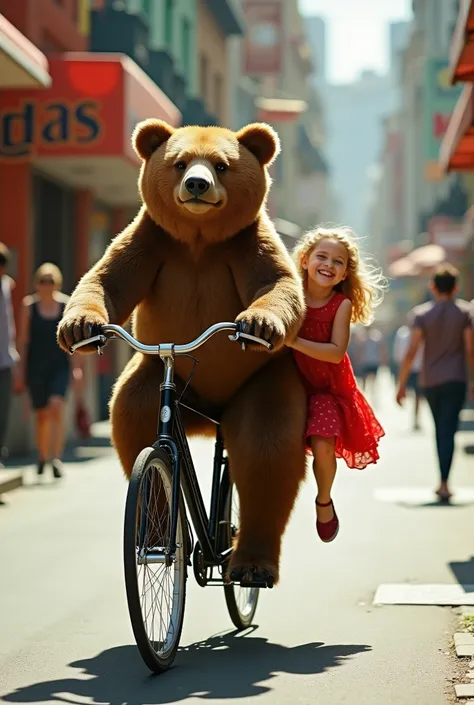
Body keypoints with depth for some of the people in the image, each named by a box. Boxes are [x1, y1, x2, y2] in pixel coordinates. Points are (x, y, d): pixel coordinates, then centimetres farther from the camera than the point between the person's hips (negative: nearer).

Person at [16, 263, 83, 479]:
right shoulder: (29, 305, 0)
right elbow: (23, 339, 4)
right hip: (35, 366, 1)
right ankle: (42, 457, 27)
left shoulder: (67, 305, 0)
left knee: (57, 405, -20)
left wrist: (77, 368, -1)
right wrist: (22, 370, 2)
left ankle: (56, 458, -22)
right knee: (41, 413, 7)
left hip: (60, 366, -1)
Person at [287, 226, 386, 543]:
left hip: (327, 387, -1)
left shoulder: (341, 304, -11)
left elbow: (335, 352, -21)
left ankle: (324, 501, 12)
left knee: (322, 445, -17)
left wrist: (294, 341, -30)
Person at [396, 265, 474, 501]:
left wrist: (401, 384, -5)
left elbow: (411, 351, -9)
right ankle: (444, 483, -17)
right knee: (447, 431, -6)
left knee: (440, 430, 17)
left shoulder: (421, 313, -2)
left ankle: (443, 480, 22)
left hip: (430, 382, 1)